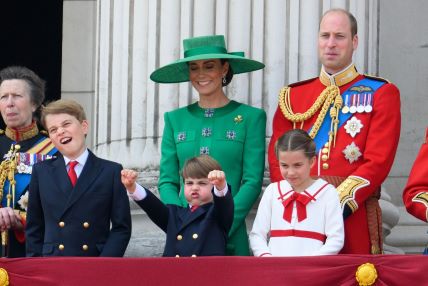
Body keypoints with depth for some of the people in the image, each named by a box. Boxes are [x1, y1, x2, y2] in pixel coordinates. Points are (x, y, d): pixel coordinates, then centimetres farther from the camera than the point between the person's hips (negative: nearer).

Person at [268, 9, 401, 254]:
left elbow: (378, 162, -6)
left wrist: (339, 205, -16)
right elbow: (278, 160, 8)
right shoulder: (292, 96, 14)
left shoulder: (381, 93, 4)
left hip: (354, 214, -2)